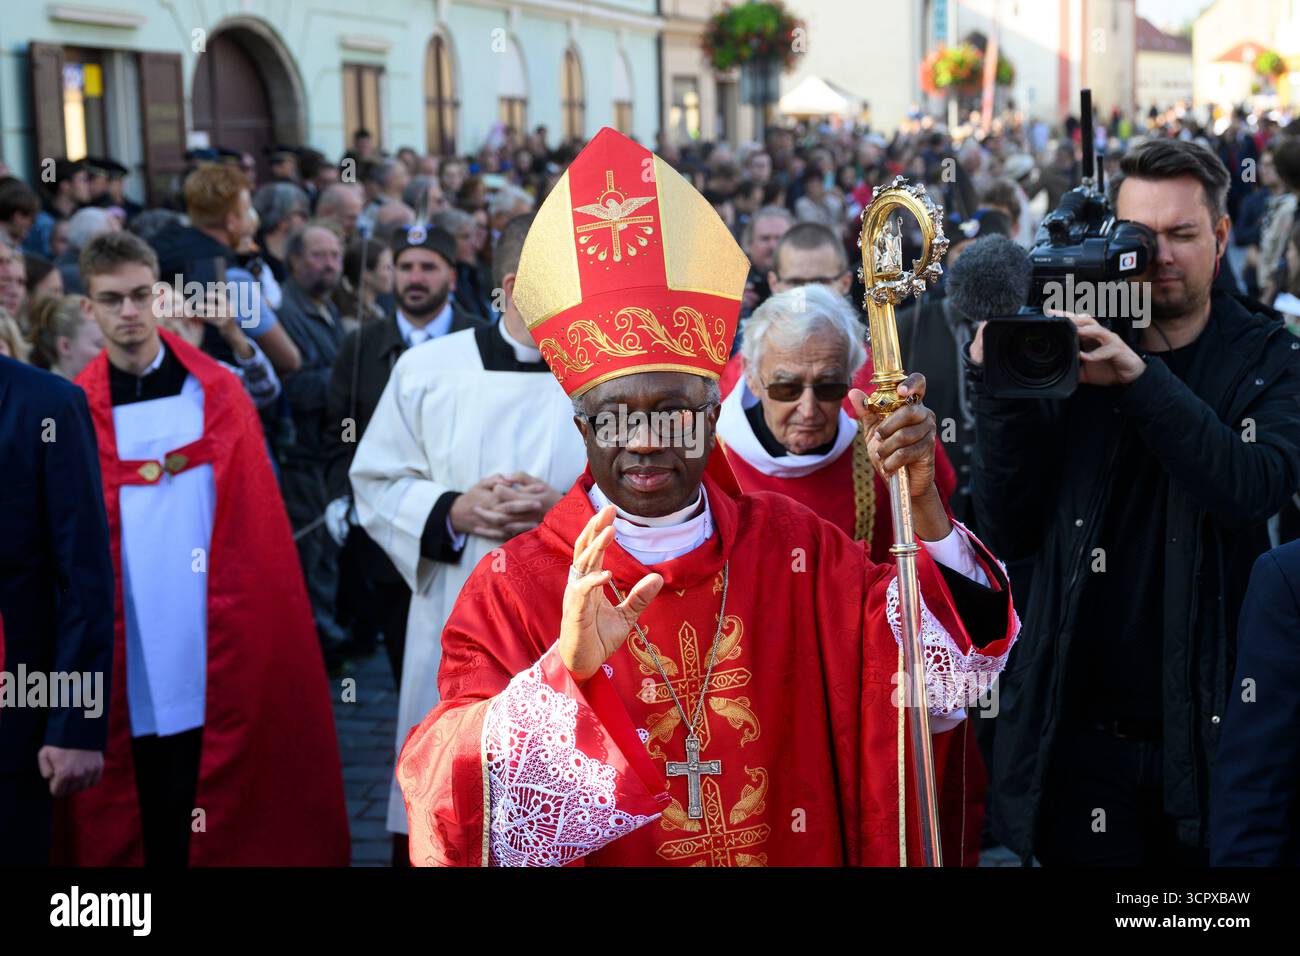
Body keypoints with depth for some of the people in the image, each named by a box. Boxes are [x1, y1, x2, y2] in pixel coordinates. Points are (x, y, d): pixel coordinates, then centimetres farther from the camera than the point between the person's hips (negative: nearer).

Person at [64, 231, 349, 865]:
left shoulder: (216, 393, 4)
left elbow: (257, 524, 6)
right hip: (126, 672, 0)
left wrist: (253, 633, 2)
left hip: (220, 658, 1)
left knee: (232, 814, 8)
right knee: (140, 826, 7)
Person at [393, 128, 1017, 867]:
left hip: (795, 850, 3)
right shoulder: (515, 587, -7)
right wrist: (566, 672, -31)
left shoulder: (793, 549, 2)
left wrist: (923, 505, -19)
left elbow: (949, 666, -7)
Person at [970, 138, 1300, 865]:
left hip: (1212, 725, 0)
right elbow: (1010, 534, -3)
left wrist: (1140, 378, -30)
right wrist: (999, 397, -17)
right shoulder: (1069, 355, 2)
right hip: (1085, 731, 1)